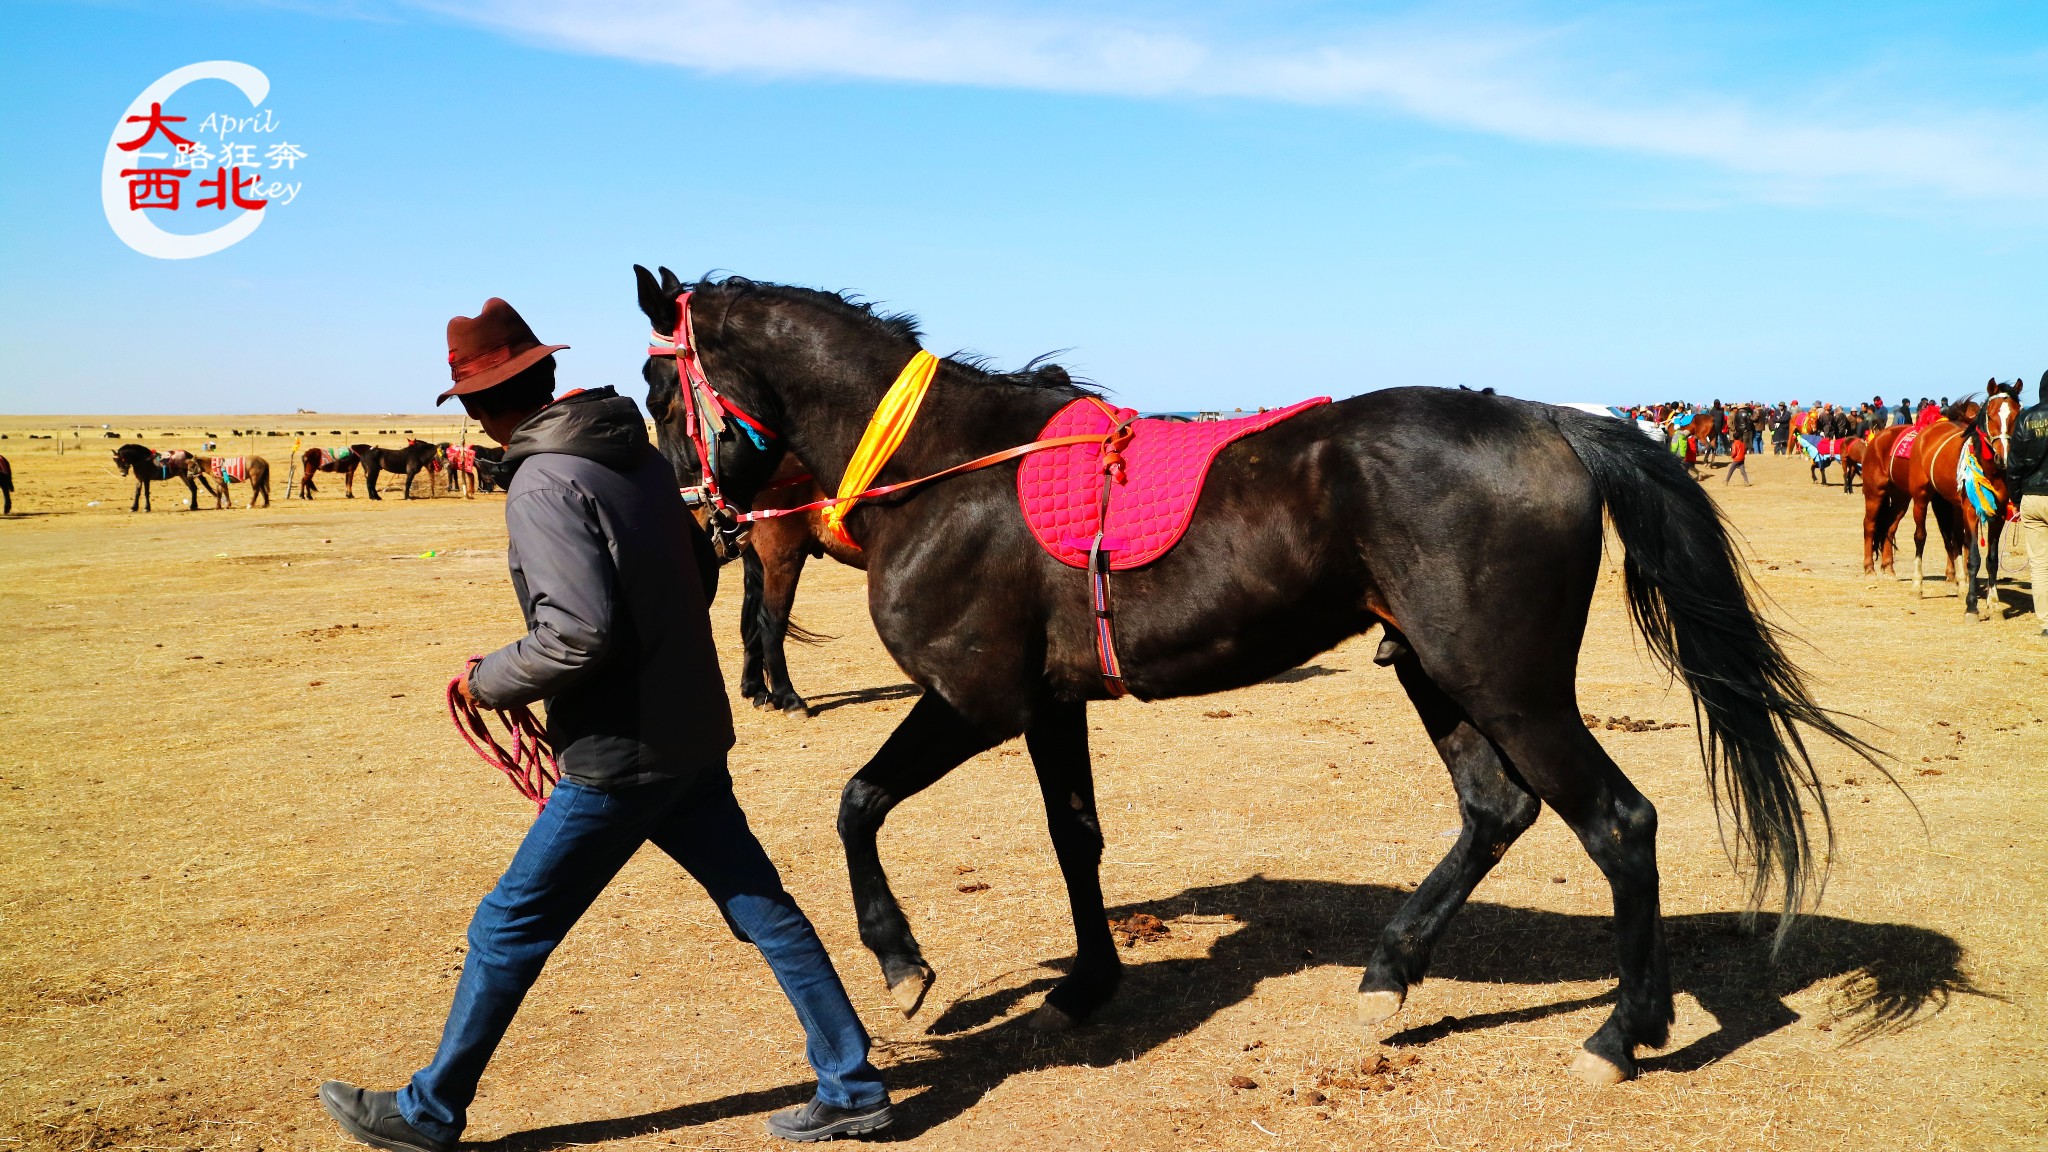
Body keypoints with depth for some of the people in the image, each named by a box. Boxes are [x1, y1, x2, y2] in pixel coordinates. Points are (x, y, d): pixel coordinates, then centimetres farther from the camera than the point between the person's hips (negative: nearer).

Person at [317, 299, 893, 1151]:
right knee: (761, 906, 14)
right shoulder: (637, 453, 7)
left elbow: (578, 635, -25)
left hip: (621, 753, -8)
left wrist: (489, 681, -9)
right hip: (692, 729, 8)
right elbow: (699, 574, 16)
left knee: (511, 924, 8)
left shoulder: (543, 483, -18)